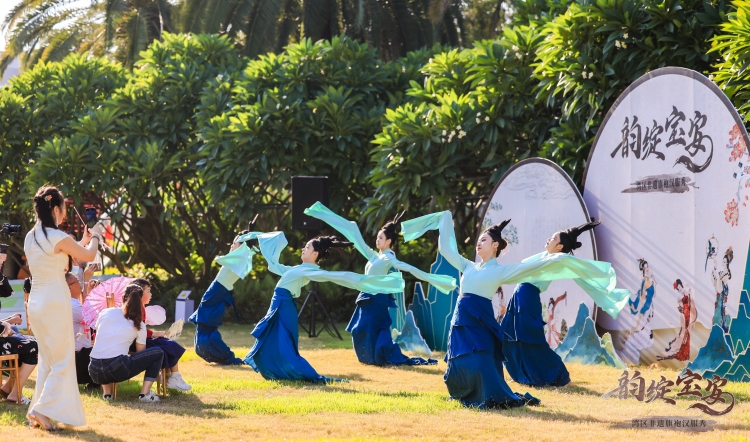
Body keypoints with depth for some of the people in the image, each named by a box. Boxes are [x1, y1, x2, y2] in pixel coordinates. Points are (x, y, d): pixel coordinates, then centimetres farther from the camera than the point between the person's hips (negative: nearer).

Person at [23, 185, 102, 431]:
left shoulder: (31, 238, 9)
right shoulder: (57, 237, -15)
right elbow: (89, 256, -3)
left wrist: (82, 242, 28)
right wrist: (95, 237, 17)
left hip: (36, 300, 8)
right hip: (55, 301, -8)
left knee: (46, 359, 16)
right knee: (63, 360, -1)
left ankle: (39, 411, 14)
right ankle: (43, 409, -9)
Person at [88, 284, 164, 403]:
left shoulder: (105, 313, 13)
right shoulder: (139, 325, 8)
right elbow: (140, 353, 15)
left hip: (94, 371, 4)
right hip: (118, 369, -4)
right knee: (158, 353, 13)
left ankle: (107, 392, 23)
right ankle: (145, 393, 2)